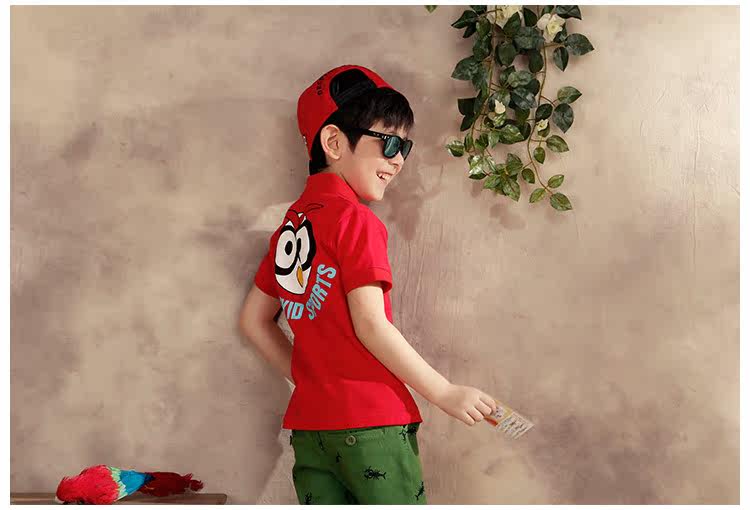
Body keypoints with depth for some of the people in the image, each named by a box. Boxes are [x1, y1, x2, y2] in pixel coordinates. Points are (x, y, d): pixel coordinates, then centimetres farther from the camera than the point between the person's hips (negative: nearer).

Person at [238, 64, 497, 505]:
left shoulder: (291, 224, 13)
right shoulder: (355, 218, -10)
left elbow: (254, 320, 16)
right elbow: (370, 324, -16)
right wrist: (445, 393, -10)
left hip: (308, 423, 8)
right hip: (371, 421, -7)